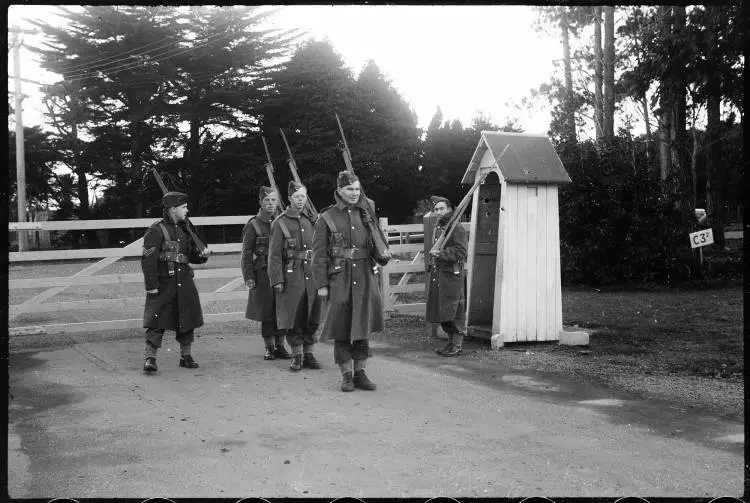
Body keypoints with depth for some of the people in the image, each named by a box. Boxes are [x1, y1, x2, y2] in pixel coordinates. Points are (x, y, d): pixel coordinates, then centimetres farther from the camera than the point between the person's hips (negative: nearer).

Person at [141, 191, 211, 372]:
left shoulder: (184, 229, 12)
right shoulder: (156, 230, -10)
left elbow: (192, 254, 21)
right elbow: (148, 260, -14)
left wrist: (202, 254, -1)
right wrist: (151, 286, -18)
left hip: (184, 281, 7)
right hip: (164, 283, -7)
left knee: (187, 319, 10)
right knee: (157, 321, -7)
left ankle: (186, 356, 21)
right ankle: (150, 358, 0)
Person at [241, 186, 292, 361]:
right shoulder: (253, 225, 0)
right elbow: (247, 253, 0)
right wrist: (248, 277, -6)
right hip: (263, 273, -3)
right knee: (266, 312, 2)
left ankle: (280, 346, 14)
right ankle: (269, 348, 13)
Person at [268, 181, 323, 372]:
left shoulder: (309, 221, 13)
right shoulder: (280, 223, -3)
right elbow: (275, 254, -6)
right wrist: (277, 280, -12)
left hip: (311, 275, 5)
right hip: (291, 276, -5)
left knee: (312, 318, 7)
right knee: (293, 319, 0)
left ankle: (309, 354, 17)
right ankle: (296, 355, 12)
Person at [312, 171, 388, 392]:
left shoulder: (365, 214, 11)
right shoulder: (326, 218, -1)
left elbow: (374, 244, 21)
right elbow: (319, 254, -4)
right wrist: (321, 284, -9)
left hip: (365, 276, 4)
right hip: (340, 279, -4)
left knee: (363, 325, 7)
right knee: (342, 327, 2)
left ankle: (360, 373, 17)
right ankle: (346, 375, 14)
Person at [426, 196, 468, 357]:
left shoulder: (457, 229, -9)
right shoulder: (438, 228, 16)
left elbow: (461, 251, -18)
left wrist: (441, 254, -21)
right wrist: (433, 255, 14)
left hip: (452, 275, -8)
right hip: (437, 275, 9)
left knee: (454, 311, -4)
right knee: (441, 311, 12)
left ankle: (456, 345, 3)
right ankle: (451, 342, 22)